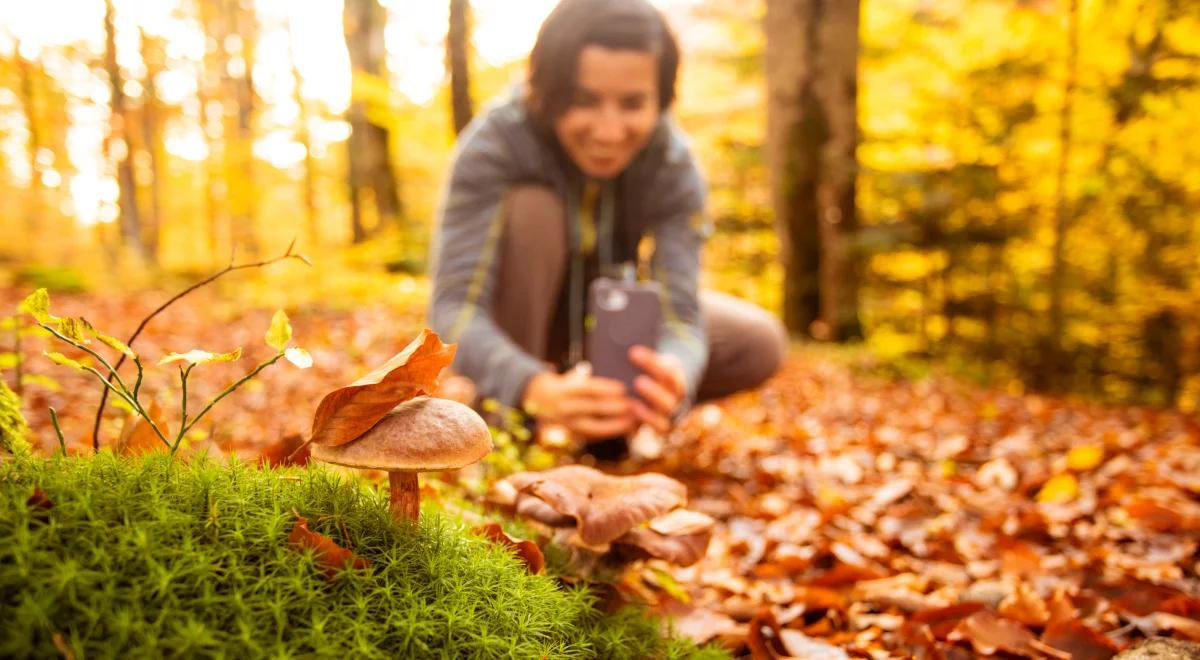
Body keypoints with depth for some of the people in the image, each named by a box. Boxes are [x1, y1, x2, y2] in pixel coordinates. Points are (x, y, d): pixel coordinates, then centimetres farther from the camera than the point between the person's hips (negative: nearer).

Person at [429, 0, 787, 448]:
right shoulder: (493, 143, -31)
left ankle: (612, 416, 2)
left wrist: (673, 384, -56)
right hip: (514, 322, -2)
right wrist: (538, 389, -59)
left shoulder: (673, 166, -24)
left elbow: (678, 313, -32)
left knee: (760, 345, -18)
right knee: (531, 209, -33)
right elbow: (453, 307, -39)